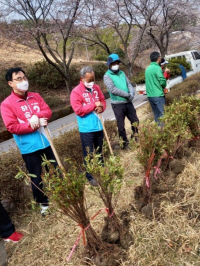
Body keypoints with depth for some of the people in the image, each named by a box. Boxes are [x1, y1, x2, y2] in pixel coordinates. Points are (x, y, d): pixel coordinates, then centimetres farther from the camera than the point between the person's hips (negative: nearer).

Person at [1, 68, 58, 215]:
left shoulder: (35, 96, 7)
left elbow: (48, 111, 0)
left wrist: (37, 116, -19)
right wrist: (32, 125, -18)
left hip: (46, 141, 5)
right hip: (29, 147, -4)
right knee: (36, 176, 9)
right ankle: (43, 203, 28)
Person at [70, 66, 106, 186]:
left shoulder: (96, 88, 6)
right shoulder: (76, 92, -13)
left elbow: (103, 100, 15)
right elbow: (78, 110, -19)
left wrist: (101, 107, -8)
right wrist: (94, 105, -19)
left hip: (99, 126, 6)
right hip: (87, 129, -6)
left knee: (99, 151, 20)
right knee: (89, 154, 5)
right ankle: (90, 176, 19)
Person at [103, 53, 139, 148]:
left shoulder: (122, 73, 12)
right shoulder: (107, 76, -7)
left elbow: (129, 84, 8)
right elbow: (113, 89, -19)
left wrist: (132, 93, -14)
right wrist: (127, 95, -17)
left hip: (128, 102, 6)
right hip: (117, 104, -5)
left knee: (135, 121, 14)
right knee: (121, 125, 6)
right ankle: (125, 142, 22)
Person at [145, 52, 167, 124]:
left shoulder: (147, 69, 13)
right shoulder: (157, 68, -12)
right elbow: (162, 81, -17)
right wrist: (163, 86, 5)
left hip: (150, 95, 8)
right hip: (158, 95, -8)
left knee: (156, 114, 14)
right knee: (162, 114, -3)